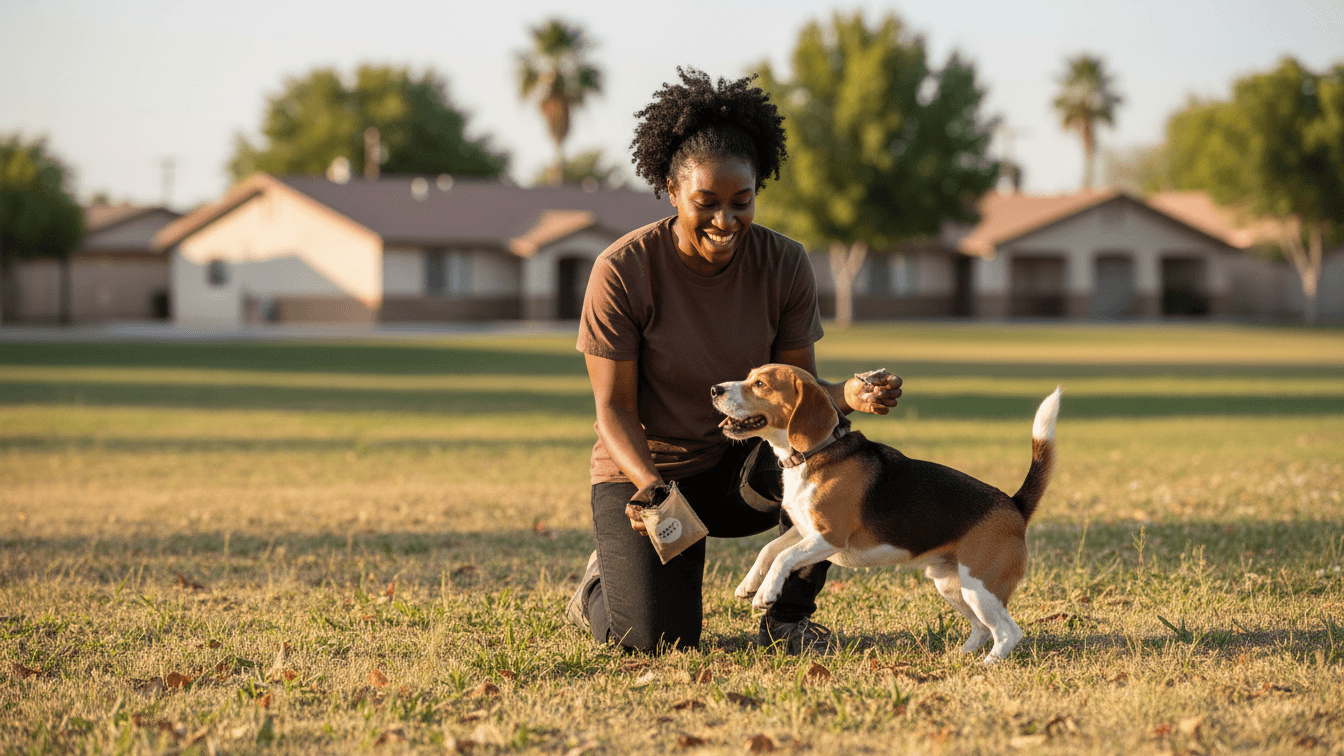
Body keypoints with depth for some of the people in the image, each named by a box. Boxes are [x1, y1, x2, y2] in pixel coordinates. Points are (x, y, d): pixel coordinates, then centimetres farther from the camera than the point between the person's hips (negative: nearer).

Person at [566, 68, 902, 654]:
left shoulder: (784, 265, -10)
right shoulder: (622, 271, -18)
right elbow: (615, 408, -15)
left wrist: (848, 395, -31)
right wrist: (651, 486, -34)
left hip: (740, 468, 2)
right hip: (643, 468, -2)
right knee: (657, 640, -23)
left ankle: (788, 619, -11)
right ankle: (609, 580, 16)